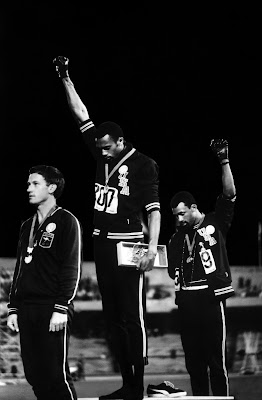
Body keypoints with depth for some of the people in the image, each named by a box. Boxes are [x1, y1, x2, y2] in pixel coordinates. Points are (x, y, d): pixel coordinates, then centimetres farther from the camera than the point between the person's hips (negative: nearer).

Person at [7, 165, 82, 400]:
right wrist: (13, 308, 14)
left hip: (52, 310, -7)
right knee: (34, 376, 4)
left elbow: (72, 268, -9)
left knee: (56, 376, -10)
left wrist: (61, 308, -17)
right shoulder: (28, 226, 20)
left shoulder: (66, 221, -2)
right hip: (26, 310, 7)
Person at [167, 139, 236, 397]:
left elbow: (230, 194, -8)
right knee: (193, 359, 9)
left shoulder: (216, 223, 4)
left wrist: (224, 161, -16)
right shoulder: (178, 237, 16)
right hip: (187, 301, 5)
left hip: (212, 298, -5)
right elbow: (173, 271, 12)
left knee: (216, 359, -6)